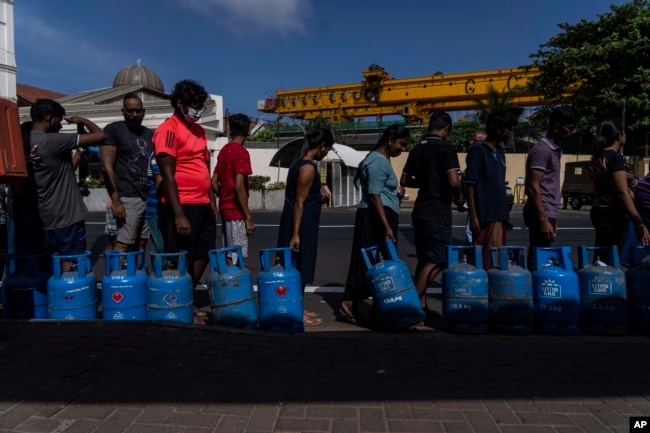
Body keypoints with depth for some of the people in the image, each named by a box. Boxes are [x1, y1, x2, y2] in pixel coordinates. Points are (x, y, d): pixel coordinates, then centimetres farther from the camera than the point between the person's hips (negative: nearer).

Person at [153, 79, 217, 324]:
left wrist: (212, 200, 16)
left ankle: (190, 303, 29)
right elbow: (168, 175, -16)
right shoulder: (168, 130, -10)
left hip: (203, 205, 8)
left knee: (202, 257, 15)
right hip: (182, 206, -8)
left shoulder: (199, 131, 15)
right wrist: (178, 214, -20)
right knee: (182, 261, 1)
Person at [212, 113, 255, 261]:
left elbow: (214, 182, 13)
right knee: (237, 258, -3)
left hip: (225, 209, 8)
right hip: (236, 212, -8)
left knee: (228, 256, 14)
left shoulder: (224, 151, 11)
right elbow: (239, 186, -21)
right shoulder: (241, 152, -13)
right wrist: (248, 217, -18)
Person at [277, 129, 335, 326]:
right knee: (299, 268, -1)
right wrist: (295, 234, -23)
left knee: (299, 267, 15)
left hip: (299, 222, 10)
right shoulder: (308, 168, -18)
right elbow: (299, 203, -22)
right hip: (301, 224, -10)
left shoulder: (300, 162, 11)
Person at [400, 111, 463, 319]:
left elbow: (404, 181, 15)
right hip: (438, 213, -7)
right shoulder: (446, 148, -10)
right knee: (437, 260, -1)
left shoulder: (417, 148, 11)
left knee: (424, 260, 13)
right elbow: (453, 181, -21)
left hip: (420, 211, 7)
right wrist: (459, 197, -3)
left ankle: (421, 304, 16)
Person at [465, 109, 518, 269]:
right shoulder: (478, 150, -8)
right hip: (485, 216, -8)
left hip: (499, 214, 8)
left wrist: (505, 213, 17)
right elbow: (470, 185, -12)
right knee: (484, 260, -5)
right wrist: (473, 216, -17)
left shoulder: (500, 152, 15)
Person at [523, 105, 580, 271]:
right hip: (541, 215, -9)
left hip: (548, 214, 9)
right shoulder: (542, 150, -12)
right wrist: (544, 220, -21)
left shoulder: (555, 149, 16)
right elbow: (533, 187, -18)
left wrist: (551, 218, 19)